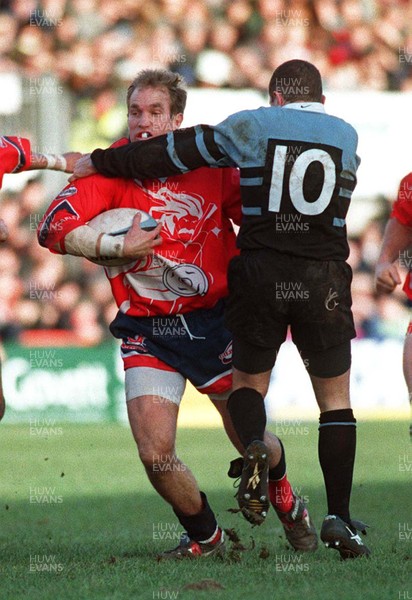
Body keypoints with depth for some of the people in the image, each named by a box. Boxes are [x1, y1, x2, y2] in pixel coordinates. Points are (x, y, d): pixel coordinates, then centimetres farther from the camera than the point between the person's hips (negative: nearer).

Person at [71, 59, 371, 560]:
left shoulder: (252, 126, 2)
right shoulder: (347, 137, 10)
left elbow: (175, 154, 3)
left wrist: (100, 162, 12)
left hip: (260, 274, -1)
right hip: (323, 279, 1)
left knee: (247, 382, 17)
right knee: (335, 399, 10)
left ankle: (253, 447, -16)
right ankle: (339, 516, 0)